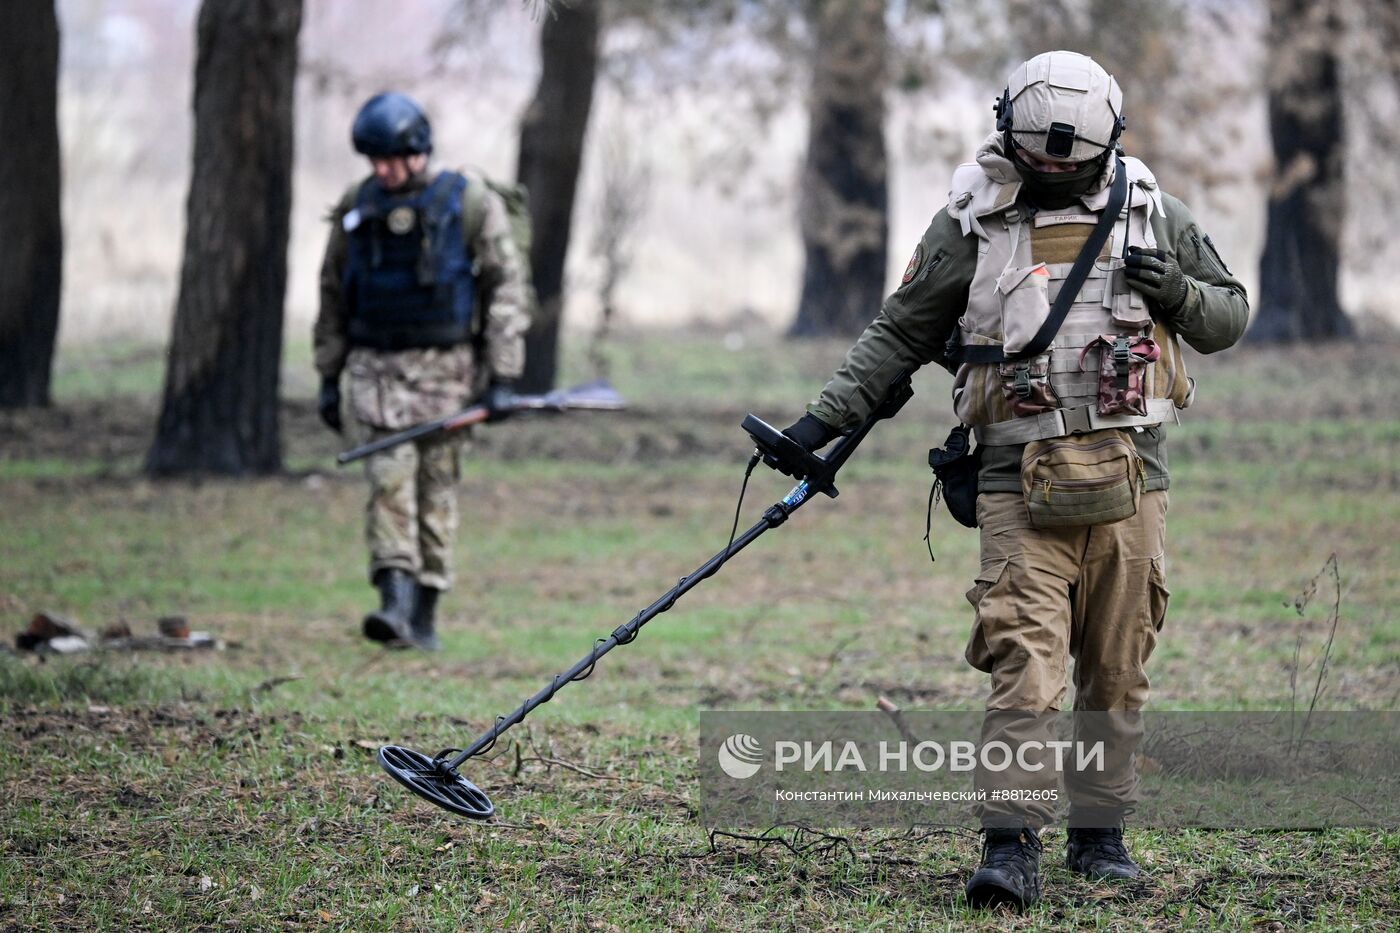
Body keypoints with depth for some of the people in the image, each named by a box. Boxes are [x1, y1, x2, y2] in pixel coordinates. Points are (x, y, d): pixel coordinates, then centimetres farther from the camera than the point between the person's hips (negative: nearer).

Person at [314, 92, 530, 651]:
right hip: (377, 367, 2)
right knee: (389, 476, -13)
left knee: (436, 485, 1)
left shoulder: (470, 204, -5)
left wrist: (501, 377, -9)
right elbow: (333, 295, 14)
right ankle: (394, 603, -22)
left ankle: (424, 615, 9)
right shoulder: (356, 207, 5)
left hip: (444, 367, -2)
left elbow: (508, 289, -4)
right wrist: (329, 376, 11)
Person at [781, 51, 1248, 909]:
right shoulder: (973, 223, 1)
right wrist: (828, 417, 1)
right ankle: (1010, 849, -15)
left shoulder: (1150, 211, 6)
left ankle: (1100, 833, 20)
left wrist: (1178, 293, -6)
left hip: (1130, 482, 2)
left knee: (1117, 674, 8)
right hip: (1022, 484, -2)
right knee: (1024, 668, -13)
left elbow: (1231, 316, 15)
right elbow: (900, 333, 10)